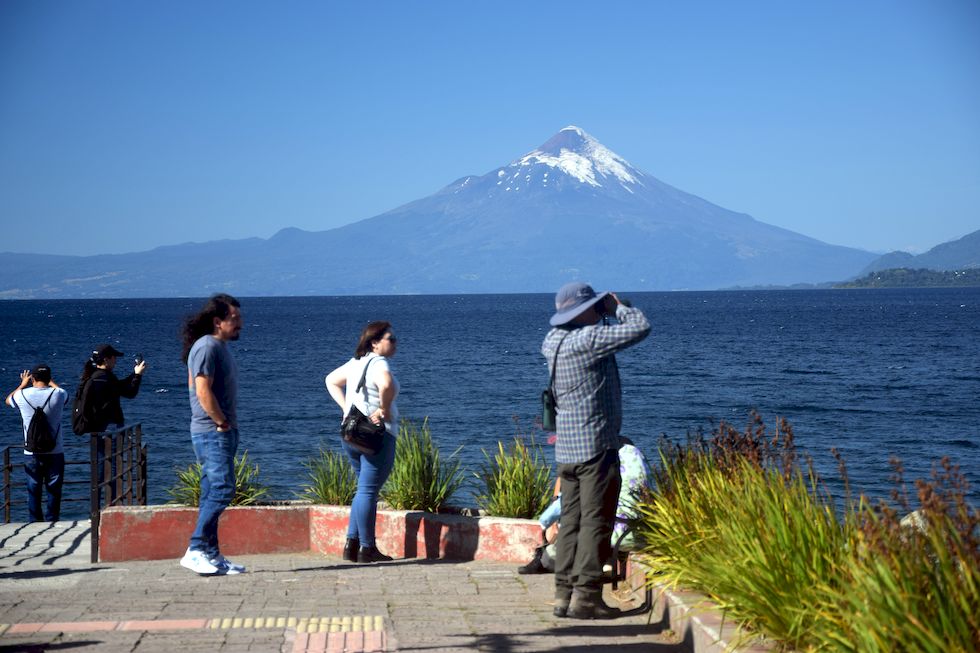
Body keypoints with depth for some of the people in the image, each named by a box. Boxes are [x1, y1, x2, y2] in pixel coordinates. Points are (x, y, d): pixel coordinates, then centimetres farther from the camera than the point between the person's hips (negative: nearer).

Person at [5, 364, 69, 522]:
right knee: (54, 489, 7)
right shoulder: (58, 394, -8)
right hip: (55, 452, 0)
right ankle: (52, 521, 8)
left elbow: (8, 400, 18)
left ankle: (35, 521, 11)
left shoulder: (23, 395, -8)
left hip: (32, 454, 0)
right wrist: (51, 382, 35)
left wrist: (23, 384, 30)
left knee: (33, 490, 8)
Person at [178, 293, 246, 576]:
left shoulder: (221, 347, 17)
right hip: (212, 432, -10)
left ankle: (211, 555, 13)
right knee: (222, 490, -14)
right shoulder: (206, 347, -14)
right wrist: (222, 423, -15)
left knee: (213, 494, 10)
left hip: (223, 433, 10)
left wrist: (229, 425, 13)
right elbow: (203, 391, -21)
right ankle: (195, 551, -11)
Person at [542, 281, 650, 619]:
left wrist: (607, 311, 21)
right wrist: (617, 307, 4)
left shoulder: (553, 340, 8)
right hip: (596, 444, -8)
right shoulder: (589, 338, -16)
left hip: (566, 448, 8)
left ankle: (564, 594, 12)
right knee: (596, 521, -4)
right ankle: (585, 595, -5)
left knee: (571, 521, 11)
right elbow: (640, 327, -16)